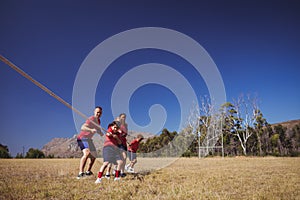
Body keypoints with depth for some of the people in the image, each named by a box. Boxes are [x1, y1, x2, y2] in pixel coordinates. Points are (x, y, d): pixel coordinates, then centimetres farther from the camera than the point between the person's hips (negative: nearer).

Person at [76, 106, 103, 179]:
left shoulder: (98, 120, 8)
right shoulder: (92, 119, -21)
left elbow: (98, 129, 24)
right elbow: (82, 127, -37)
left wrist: (101, 133, 3)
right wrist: (91, 130, -55)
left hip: (88, 139, 10)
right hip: (82, 138, -10)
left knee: (94, 156, 17)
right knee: (86, 153, -33)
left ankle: (88, 172, 35)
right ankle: (80, 173, -40)